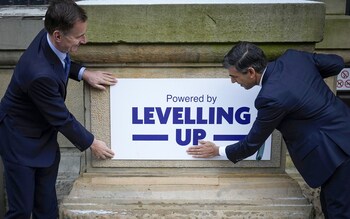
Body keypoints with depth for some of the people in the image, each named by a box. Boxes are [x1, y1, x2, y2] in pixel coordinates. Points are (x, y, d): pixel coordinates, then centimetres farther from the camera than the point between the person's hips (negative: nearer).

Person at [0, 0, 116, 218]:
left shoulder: (49, 39, -13)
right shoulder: (40, 74, -37)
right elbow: (61, 118, -23)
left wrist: (83, 72, -5)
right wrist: (91, 143, -8)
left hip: (44, 136, 8)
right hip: (21, 142, -8)